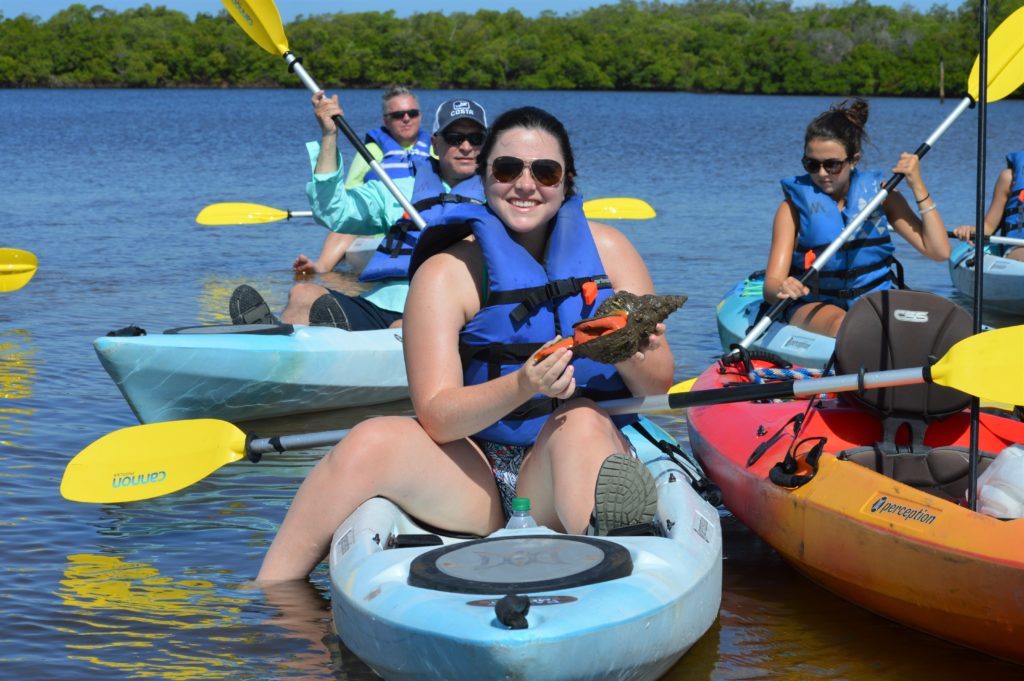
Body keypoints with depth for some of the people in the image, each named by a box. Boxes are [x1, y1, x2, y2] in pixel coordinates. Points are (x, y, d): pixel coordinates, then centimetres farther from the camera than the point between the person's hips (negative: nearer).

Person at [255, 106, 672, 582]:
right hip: (476, 480, 0)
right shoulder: (446, 274, -2)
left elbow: (658, 387, 2)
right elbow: (436, 417, -12)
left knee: (581, 421, -32)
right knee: (372, 442, -26)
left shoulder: (606, 249, 3)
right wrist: (523, 386, -30)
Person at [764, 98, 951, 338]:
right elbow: (771, 284, -8)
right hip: (814, 307, -2)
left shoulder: (879, 194, 6)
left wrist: (917, 186, -5)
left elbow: (939, 251, 0)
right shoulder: (794, 206, 1)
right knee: (842, 324, -37)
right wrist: (782, 289, -34)